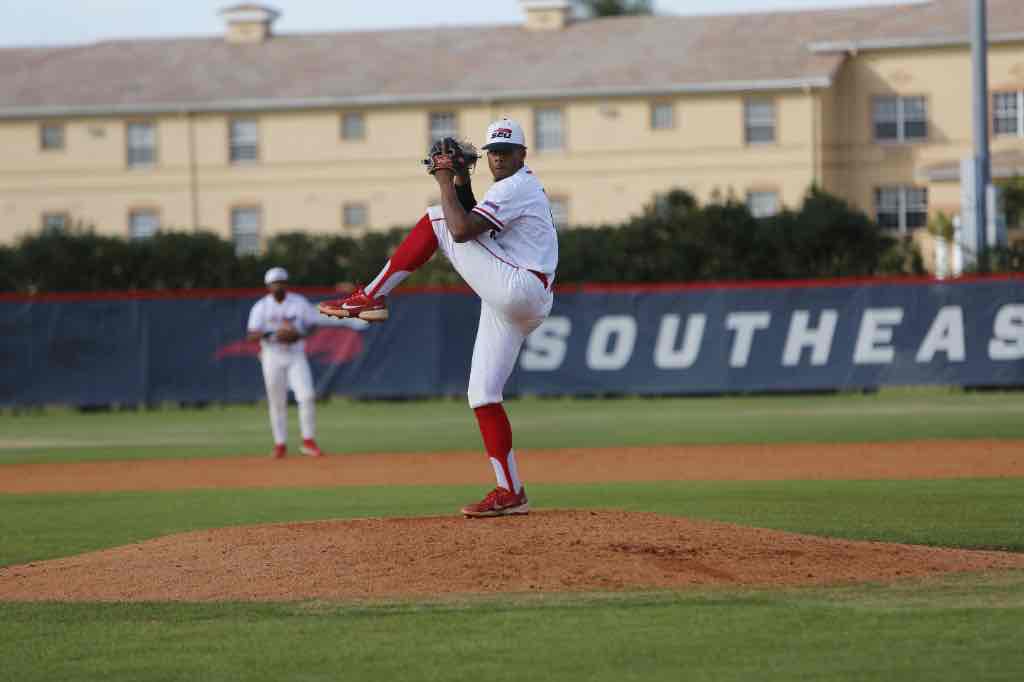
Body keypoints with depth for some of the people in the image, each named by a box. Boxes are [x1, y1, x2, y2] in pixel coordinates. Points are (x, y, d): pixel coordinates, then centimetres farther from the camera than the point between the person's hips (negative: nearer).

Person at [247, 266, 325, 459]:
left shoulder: (299, 302, 0)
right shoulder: (261, 307, -3)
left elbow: (313, 325, 7)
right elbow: (251, 335, -10)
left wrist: (299, 334, -14)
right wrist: (273, 334, -27)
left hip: (296, 355, 0)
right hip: (272, 356, 0)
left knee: (307, 396, -13)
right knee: (277, 402, 4)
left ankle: (308, 442, -5)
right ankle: (280, 444, 15)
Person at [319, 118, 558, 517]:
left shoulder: (514, 188, -9)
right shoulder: (520, 186, 24)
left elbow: (462, 230, -20)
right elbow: (473, 224, 26)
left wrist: (445, 184, -8)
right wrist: (462, 185, 12)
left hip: (517, 288, -10)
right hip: (514, 306, 10)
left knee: (436, 220, -5)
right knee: (482, 395, 7)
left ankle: (372, 298, -6)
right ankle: (510, 493, 4)